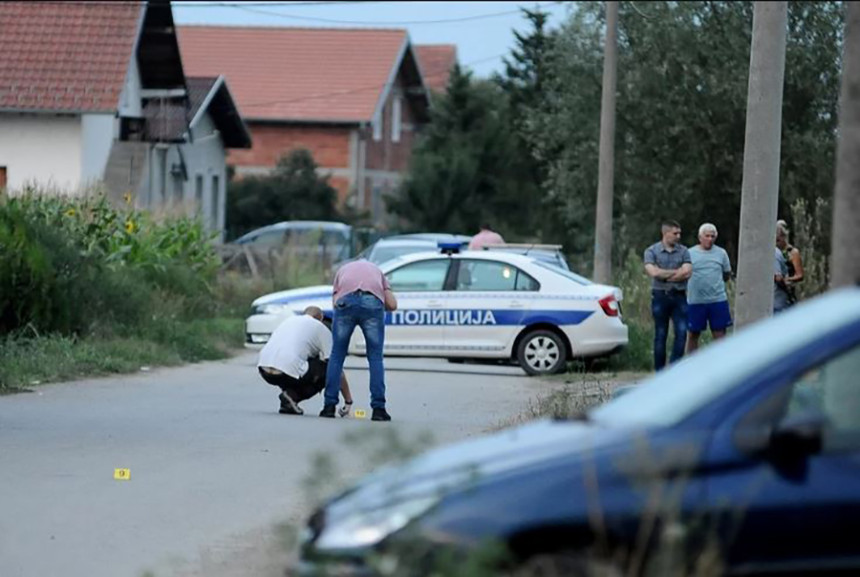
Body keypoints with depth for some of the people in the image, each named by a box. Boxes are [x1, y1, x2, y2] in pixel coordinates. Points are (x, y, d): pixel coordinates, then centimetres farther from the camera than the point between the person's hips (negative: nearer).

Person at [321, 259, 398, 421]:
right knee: (375, 358, 10)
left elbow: (335, 301, 19)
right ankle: (378, 408, 4)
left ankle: (330, 406, 10)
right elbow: (392, 304, 22)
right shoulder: (376, 270, 37)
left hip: (345, 300, 0)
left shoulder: (343, 270, 37)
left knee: (337, 356, 13)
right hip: (373, 302, 0)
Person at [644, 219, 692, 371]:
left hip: (679, 296, 2)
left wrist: (665, 275, -10)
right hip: (660, 296, -2)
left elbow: (687, 273, -6)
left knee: (682, 332, -8)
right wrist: (677, 272, -8)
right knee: (660, 335, 3)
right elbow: (653, 272, -14)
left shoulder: (683, 251, 7)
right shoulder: (652, 251, 1)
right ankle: (660, 371, 9)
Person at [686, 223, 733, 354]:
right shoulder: (690, 253, -1)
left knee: (720, 333, 1)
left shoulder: (721, 253, 5)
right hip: (695, 300, -1)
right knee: (693, 334, 8)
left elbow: (727, 274, 16)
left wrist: (715, 284, 10)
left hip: (718, 300, 1)